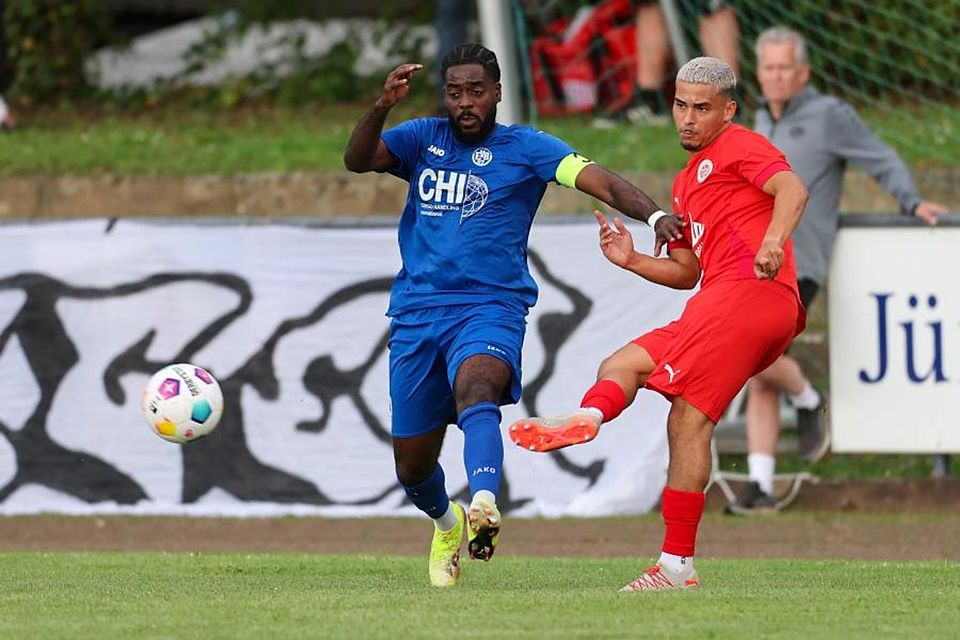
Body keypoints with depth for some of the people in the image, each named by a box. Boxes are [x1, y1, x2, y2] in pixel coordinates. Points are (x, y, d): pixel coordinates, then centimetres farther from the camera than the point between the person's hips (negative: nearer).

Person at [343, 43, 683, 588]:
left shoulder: (526, 148, 2)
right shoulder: (423, 139, 11)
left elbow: (600, 181, -10)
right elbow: (357, 160, -5)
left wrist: (654, 214, -28)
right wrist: (383, 106, -24)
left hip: (490, 308, -4)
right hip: (417, 312, 4)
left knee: (475, 390, -37)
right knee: (412, 466, 9)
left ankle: (485, 507, -60)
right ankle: (447, 523, 43)